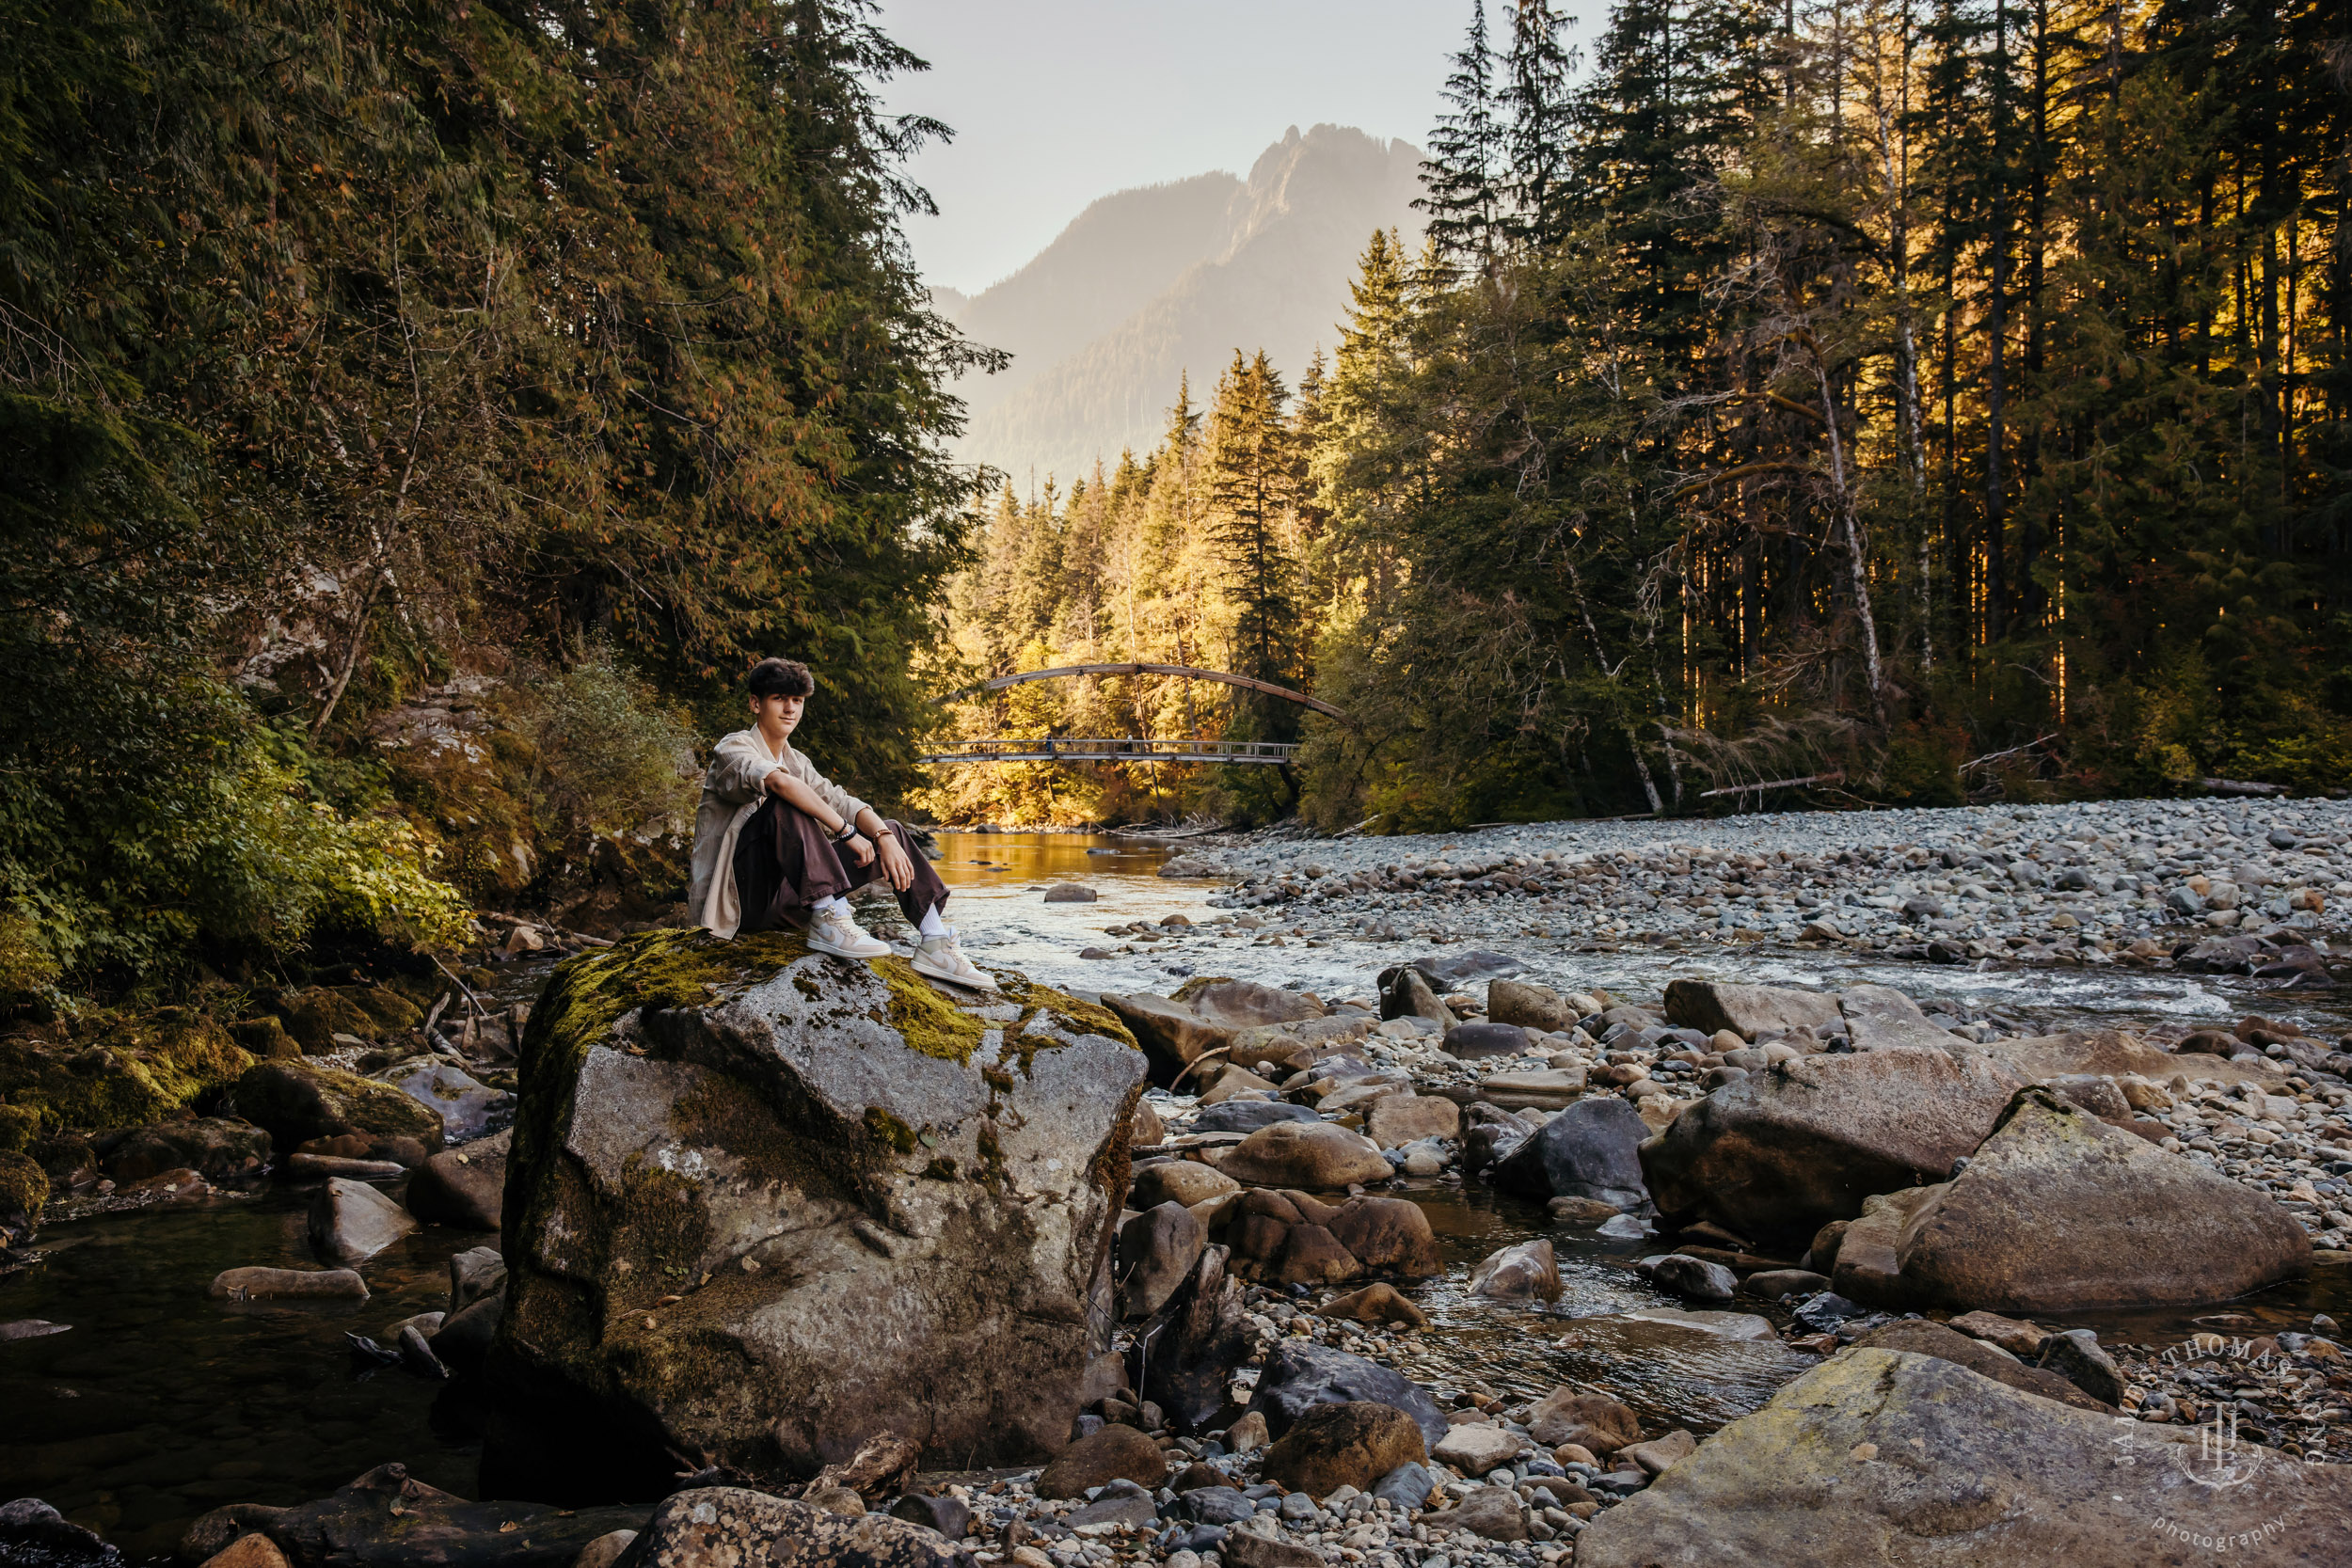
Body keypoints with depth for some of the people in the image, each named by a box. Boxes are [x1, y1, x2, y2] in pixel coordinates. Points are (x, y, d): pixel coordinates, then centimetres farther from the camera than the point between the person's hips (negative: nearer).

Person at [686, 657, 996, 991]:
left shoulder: (795, 762, 18)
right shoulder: (733, 748, -6)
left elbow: (841, 802, 4)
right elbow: (778, 782, -28)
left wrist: (885, 838, -16)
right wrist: (845, 831, -28)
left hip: (783, 897, 8)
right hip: (738, 897, -8)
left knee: (889, 832, 3)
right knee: (786, 803, -31)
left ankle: (935, 944, -10)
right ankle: (828, 920, -38)